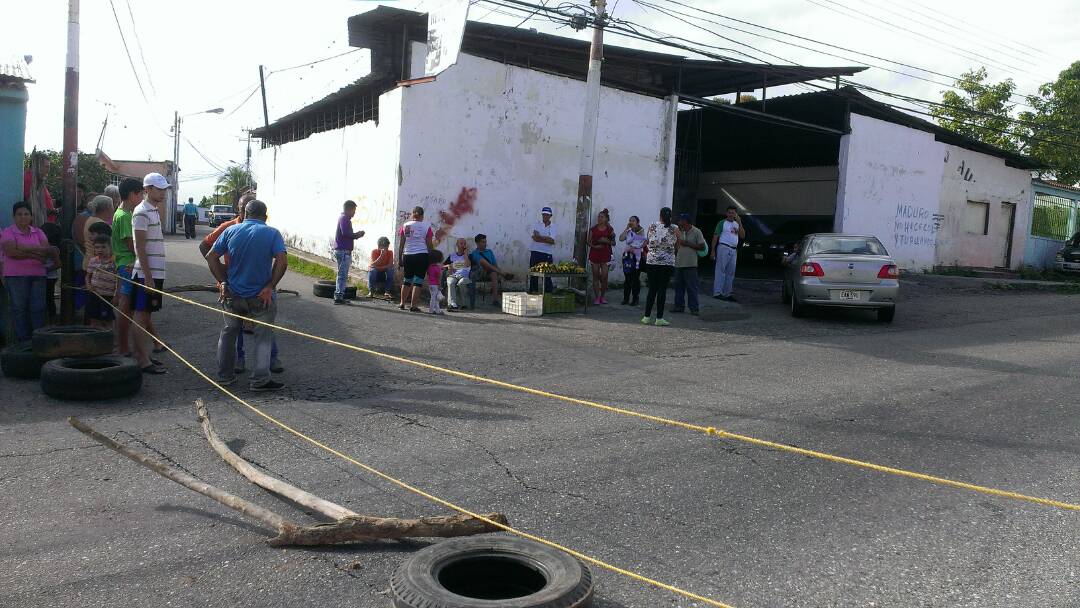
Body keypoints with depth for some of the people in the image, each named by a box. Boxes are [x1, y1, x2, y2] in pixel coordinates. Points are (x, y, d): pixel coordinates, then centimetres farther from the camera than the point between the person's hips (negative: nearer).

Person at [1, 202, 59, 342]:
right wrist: (33, 255, -14)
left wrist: (25, 248, -15)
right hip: (16, 276, -3)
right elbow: (11, 252, -14)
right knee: (19, 309, 0)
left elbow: (47, 250, -2)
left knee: (38, 308, 1)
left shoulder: (38, 232, 13)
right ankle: (23, 341, 4)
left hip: (38, 275, 3)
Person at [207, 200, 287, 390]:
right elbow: (282, 261, -19)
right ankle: (259, 380, 4)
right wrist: (270, 286, -12)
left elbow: (211, 257, -2)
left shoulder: (231, 231, 1)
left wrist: (223, 281, 2)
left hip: (233, 294, 3)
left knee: (229, 332, 20)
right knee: (263, 337, 7)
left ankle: (225, 375, 28)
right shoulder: (272, 233, -7)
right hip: (261, 296, -3)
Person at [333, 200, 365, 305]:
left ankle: (338, 296, 18)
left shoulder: (344, 218, 19)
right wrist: (357, 235, -10)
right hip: (343, 251, -10)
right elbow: (345, 233, -23)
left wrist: (356, 235, 10)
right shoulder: (344, 218, -11)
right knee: (343, 275, -9)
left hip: (342, 250, 10)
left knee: (342, 275, 14)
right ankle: (339, 297, -8)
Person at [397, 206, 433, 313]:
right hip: (422, 256, -3)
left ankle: (402, 303, 21)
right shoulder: (426, 227, -2)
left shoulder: (405, 226, 5)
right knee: (418, 282, 0)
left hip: (408, 256, 3)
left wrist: (399, 258, 12)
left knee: (406, 281, 16)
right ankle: (413, 305, -1)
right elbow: (429, 245, -2)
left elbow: (401, 244, 6)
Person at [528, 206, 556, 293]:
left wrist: (539, 237, -11)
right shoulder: (536, 224, 5)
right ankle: (533, 292, 14)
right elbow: (535, 238, -9)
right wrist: (546, 239, -14)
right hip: (535, 252, 1)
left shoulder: (553, 227, 5)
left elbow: (552, 241, -10)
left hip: (547, 254, -1)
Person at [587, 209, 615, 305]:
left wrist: (607, 241, -12)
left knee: (604, 277, -6)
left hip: (605, 254, -1)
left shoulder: (610, 229, 5)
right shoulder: (593, 229, 6)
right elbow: (588, 241, 5)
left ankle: (602, 297, 11)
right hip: (594, 254, 1)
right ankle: (597, 297, 7)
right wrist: (594, 246, -12)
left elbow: (613, 243, 7)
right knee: (596, 276, 1)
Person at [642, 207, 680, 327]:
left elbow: (647, 242, 11)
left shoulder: (651, 227, 2)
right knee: (662, 290, 1)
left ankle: (647, 317, 11)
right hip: (667, 262, -2)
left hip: (652, 262, 2)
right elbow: (678, 245, 5)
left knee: (652, 289, 10)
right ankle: (659, 318, 2)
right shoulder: (674, 229, -4)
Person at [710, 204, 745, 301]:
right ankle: (717, 293, -11)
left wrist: (740, 223, -4)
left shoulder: (737, 224, 16)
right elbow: (715, 236, -6)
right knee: (720, 271, -10)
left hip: (734, 250, 7)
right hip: (723, 248, -7)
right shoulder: (722, 223, -1)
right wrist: (713, 251, -13)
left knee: (730, 272, 9)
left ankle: (728, 293, 15)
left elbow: (743, 236, 6)